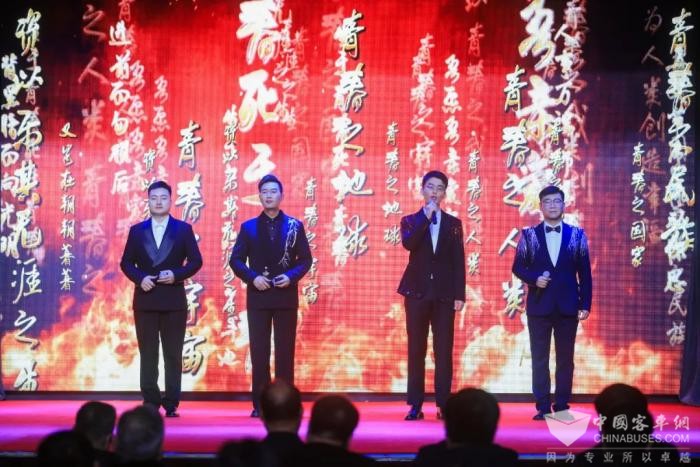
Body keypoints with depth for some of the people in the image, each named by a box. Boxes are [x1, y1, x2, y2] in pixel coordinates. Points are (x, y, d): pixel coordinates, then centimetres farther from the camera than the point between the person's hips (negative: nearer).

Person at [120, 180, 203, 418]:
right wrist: (140, 278, -11)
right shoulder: (137, 230, 8)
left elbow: (195, 261, 2)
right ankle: (150, 403, 7)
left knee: (173, 355, 1)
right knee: (148, 354, 3)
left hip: (173, 299, -1)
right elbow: (126, 263, 7)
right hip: (145, 299, 1)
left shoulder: (183, 229, 4)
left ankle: (171, 404, 4)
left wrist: (176, 274, -14)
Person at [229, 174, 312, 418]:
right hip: (258, 295, 1)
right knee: (259, 352, 2)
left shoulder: (295, 226, 4)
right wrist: (252, 277, -12)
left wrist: (291, 277, -13)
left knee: (285, 352, 2)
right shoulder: (248, 227, 5)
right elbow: (236, 260, 4)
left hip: (286, 295, 0)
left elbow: (305, 259, 4)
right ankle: (260, 404, 7)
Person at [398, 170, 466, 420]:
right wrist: (426, 217, -15)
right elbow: (408, 244, -16)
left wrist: (459, 295, -3)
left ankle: (443, 405, 3)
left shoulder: (453, 223, 9)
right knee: (416, 350, 2)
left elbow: (459, 261, 4)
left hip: (444, 294, 0)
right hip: (417, 292, 0)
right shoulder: (410, 221, 7)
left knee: (443, 351, -1)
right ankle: (416, 405, 6)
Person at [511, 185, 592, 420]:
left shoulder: (577, 235, 5)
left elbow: (584, 273, 4)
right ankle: (542, 407, 6)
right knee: (540, 358, 1)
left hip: (568, 306, 1)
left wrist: (585, 304, -2)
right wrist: (534, 279, -15)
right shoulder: (529, 235, 4)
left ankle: (562, 406, 11)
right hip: (539, 306, 0)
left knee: (565, 358, 5)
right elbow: (518, 267, 5)